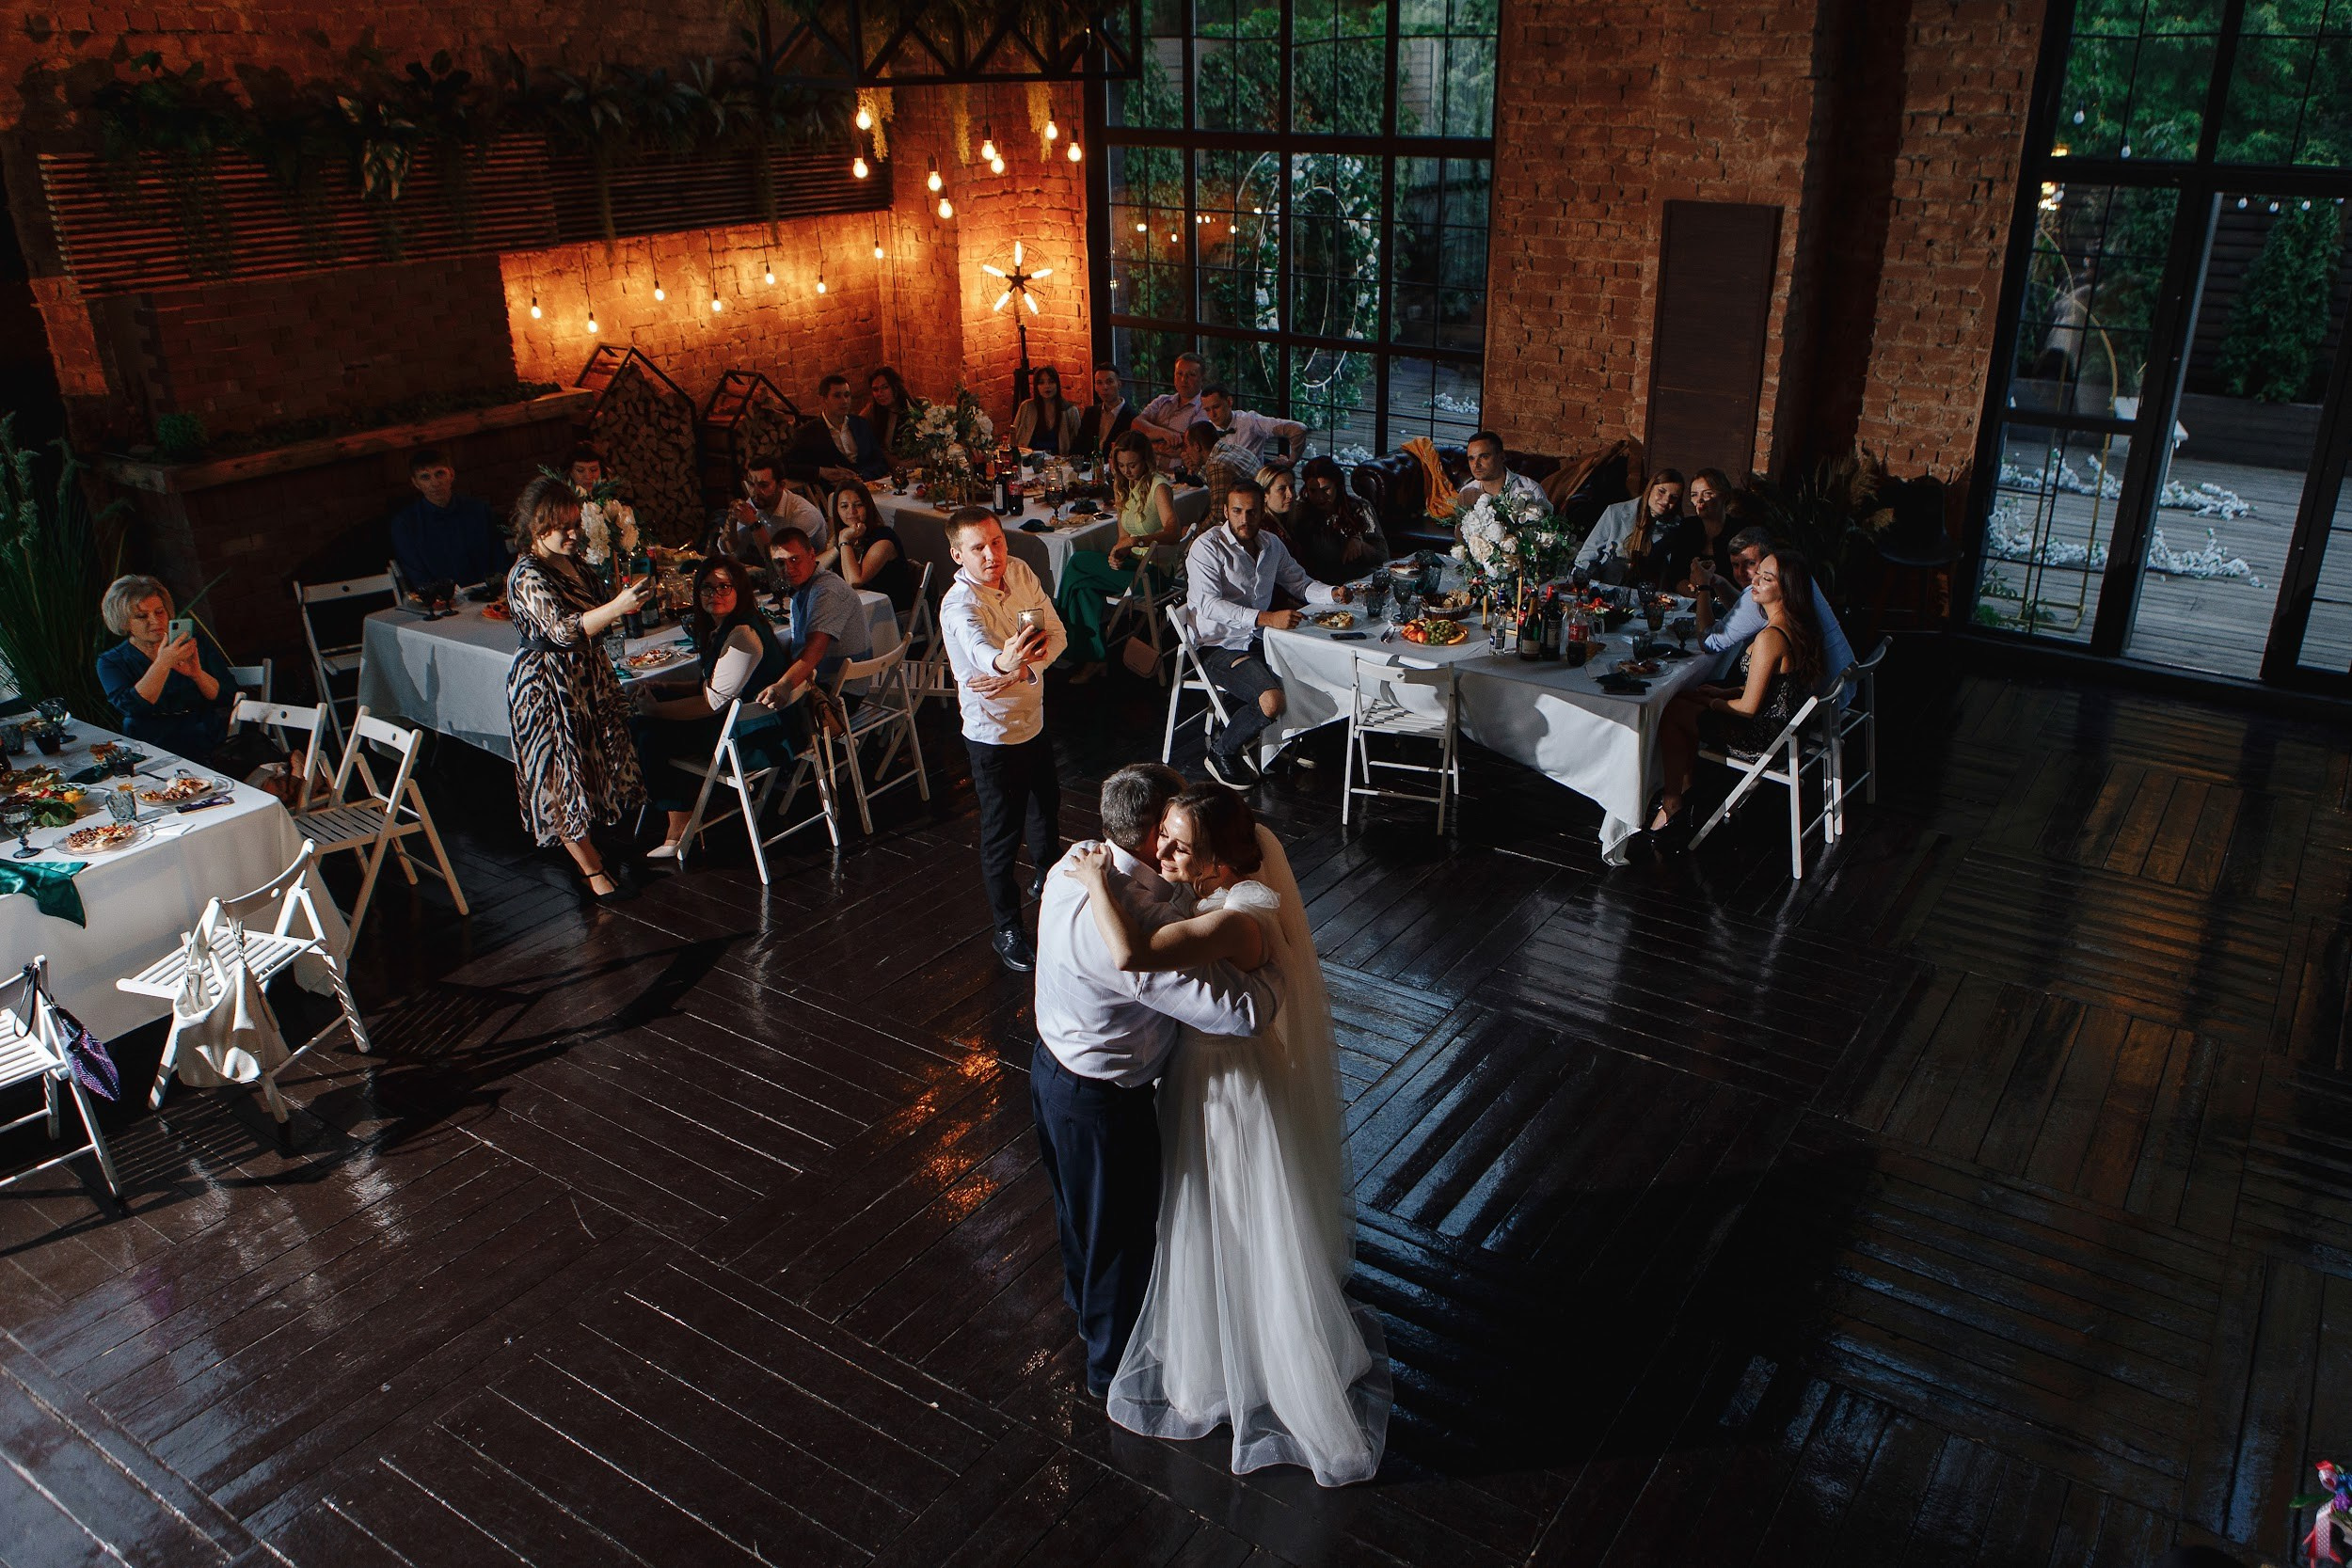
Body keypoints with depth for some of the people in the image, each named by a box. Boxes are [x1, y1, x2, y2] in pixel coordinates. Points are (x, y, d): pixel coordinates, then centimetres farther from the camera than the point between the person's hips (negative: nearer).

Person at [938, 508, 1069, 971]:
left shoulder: (1020, 572, -7)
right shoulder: (959, 605, -27)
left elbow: (1057, 634, -7)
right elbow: (980, 650, -48)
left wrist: (1018, 671, -22)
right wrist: (1003, 660, -71)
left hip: (1034, 718, 7)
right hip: (992, 732, -7)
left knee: (1046, 803, 27)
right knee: (1002, 833, 4)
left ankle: (1049, 877, 54)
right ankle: (1007, 930, 20)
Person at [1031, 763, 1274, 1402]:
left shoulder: (1078, 862, -11)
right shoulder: (1135, 929, -38)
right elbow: (1246, 1011, -37)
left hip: (1051, 1064, 9)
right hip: (1102, 1101, -8)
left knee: (1079, 1205, 33)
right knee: (1122, 1231, 17)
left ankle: (1085, 1302, 61)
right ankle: (1114, 1365, 41)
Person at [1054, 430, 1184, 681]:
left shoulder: (1158, 486, -13)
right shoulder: (1122, 486, 12)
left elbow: (1173, 533, -29)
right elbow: (1124, 535, 12)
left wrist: (1135, 541, -43)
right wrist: (1117, 555, -11)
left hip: (1157, 571, -7)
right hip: (1134, 566, 7)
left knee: (1077, 563, -16)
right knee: (1084, 587, -20)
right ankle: (1092, 659, -11)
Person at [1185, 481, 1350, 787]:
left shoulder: (1271, 544, 10)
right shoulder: (1206, 548, -14)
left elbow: (1300, 583, 20)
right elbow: (1208, 603, -27)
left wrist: (1332, 593, -3)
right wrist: (1265, 618, -38)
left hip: (1260, 640, 8)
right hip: (1220, 647, -8)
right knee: (1272, 701, -29)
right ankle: (1222, 751, -2)